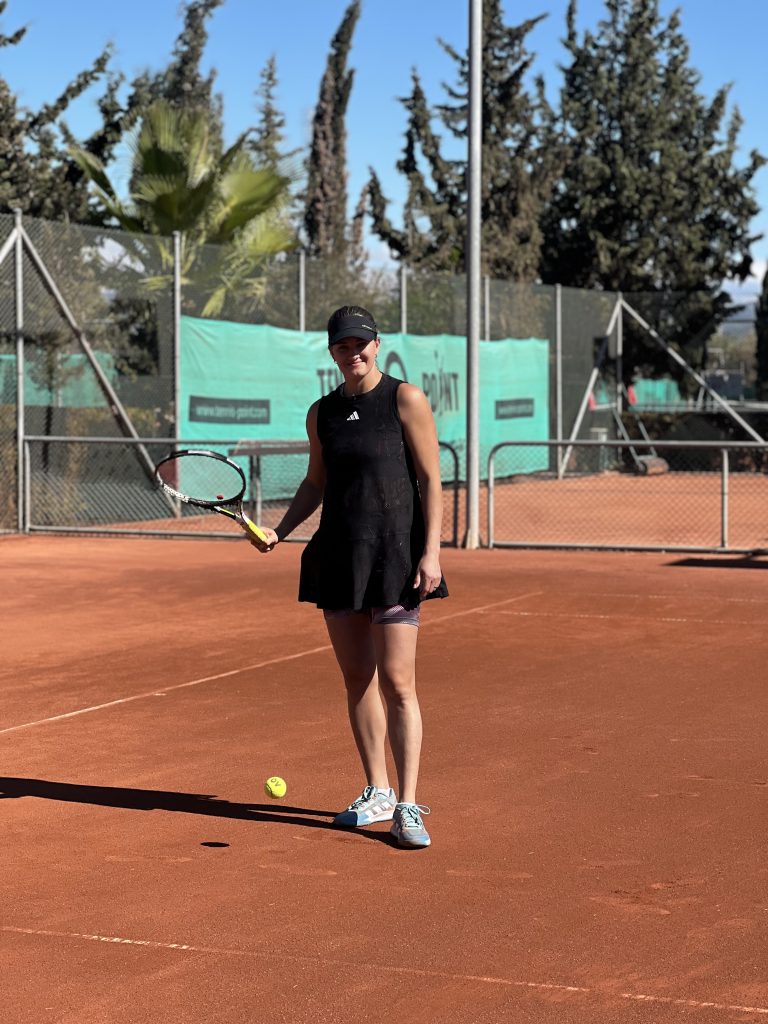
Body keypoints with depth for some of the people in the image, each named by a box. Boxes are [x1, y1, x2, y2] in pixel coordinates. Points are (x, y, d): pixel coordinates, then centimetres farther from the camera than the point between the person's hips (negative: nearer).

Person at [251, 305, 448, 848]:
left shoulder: (406, 400, -5)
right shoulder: (322, 413, 10)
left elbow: (431, 480, -6)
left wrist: (431, 552, -14)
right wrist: (279, 530, 8)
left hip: (395, 554, -5)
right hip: (338, 554, 5)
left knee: (397, 681, -8)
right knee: (357, 678, 9)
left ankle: (407, 807, -5)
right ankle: (377, 793, 20)